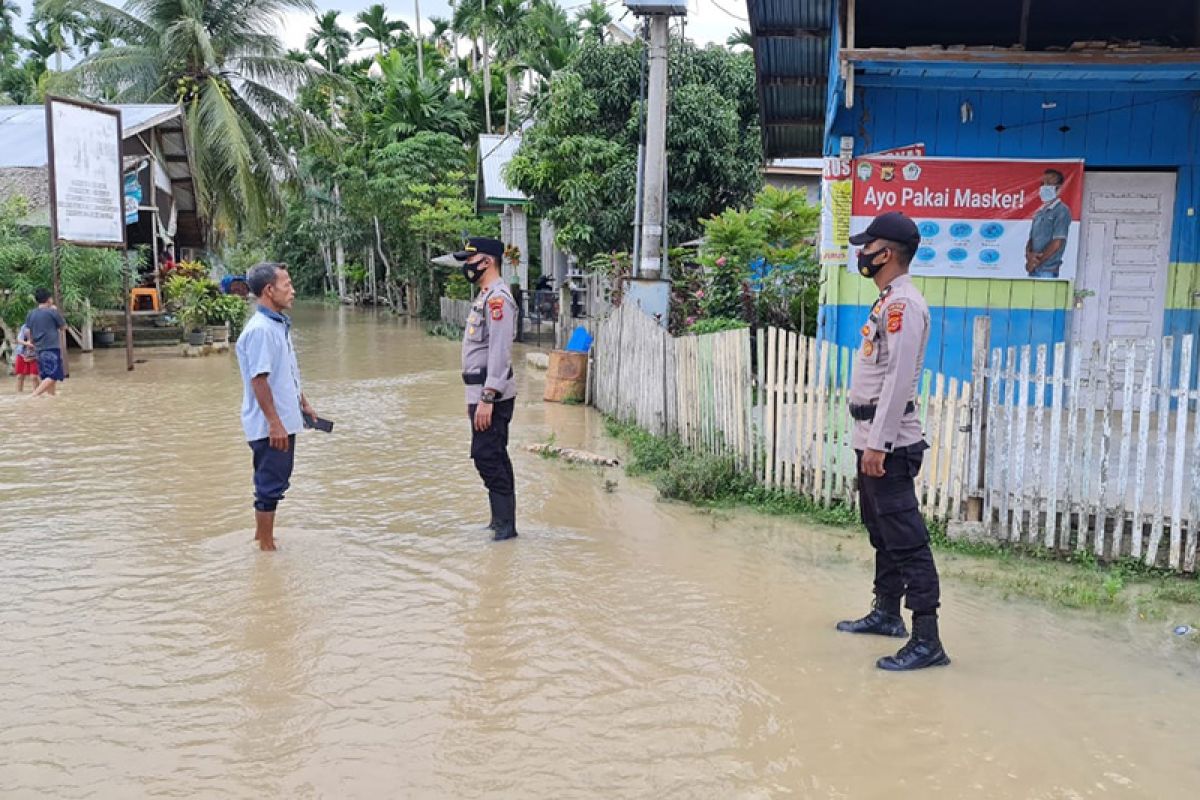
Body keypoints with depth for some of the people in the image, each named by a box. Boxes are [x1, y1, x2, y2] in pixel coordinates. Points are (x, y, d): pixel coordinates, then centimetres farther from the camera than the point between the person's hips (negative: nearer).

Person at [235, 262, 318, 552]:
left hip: (284, 422, 10)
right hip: (271, 426, -10)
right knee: (271, 486, 0)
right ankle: (266, 547, 10)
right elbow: (258, 379, -24)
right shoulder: (260, 329, -20)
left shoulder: (279, 324, 11)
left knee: (271, 483, 20)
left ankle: (261, 536, 34)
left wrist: (303, 403, 24)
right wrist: (274, 422, -24)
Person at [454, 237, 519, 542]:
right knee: (494, 458, 13)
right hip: (481, 391, 10)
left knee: (488, 457, -9)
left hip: (492, 395, -10)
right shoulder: (484, 297, 18)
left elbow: (499, 353, -22)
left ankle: (505, 524, -4)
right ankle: (501, 521, 21)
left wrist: (487, 399, -24)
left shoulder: (498, 299, -15)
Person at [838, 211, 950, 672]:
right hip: (873, 439, 11)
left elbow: (899, 379, -22)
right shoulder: (887, 302, 16)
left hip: (889, 443, -11)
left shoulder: (904, 304, -15)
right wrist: (869, 441, 19)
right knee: (881, 531, 19)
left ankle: (927, 641, -6)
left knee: (906, 539, -9)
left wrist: (878, 443, -23)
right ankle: (886, 613, 32)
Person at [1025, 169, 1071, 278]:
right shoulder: (1040, 212, 17)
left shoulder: (1061, 211, -6)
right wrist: (1029, 255, -7)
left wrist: (1037, 262, -9)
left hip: (1048, 270, -7)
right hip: (1033, 270, 7)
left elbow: (1057, 243, -12)